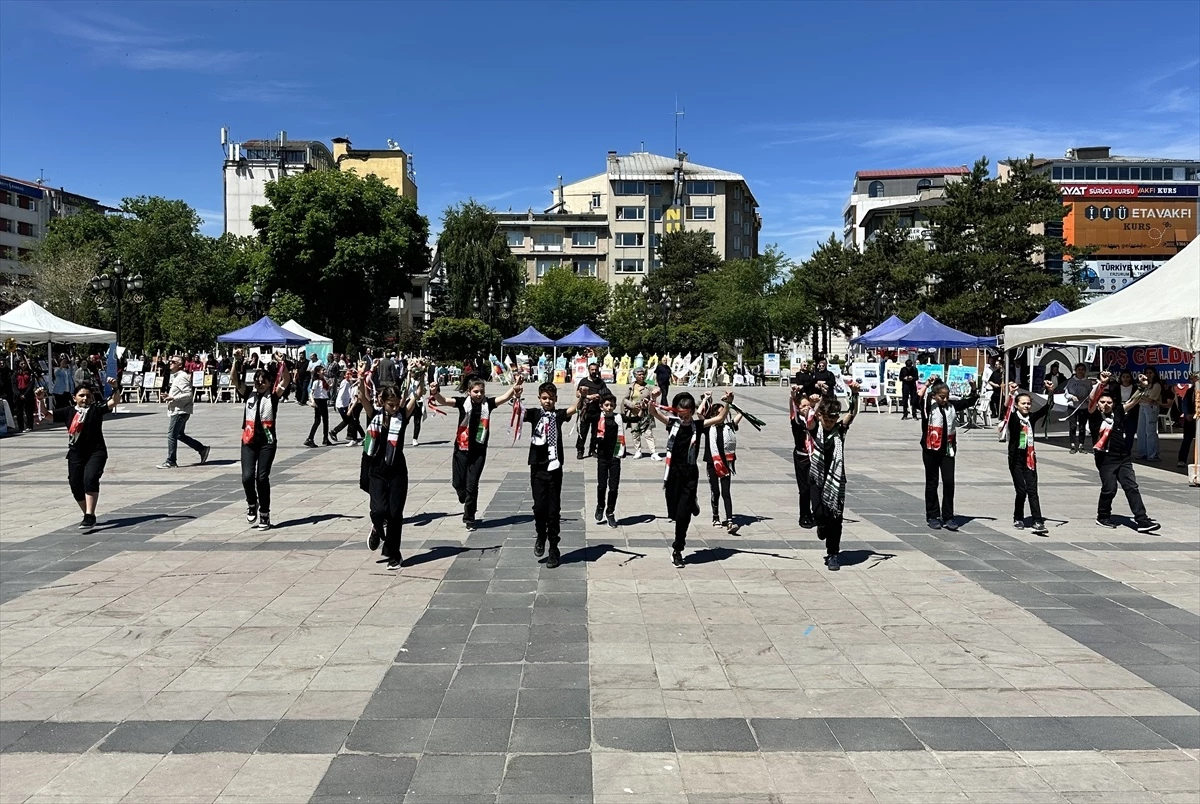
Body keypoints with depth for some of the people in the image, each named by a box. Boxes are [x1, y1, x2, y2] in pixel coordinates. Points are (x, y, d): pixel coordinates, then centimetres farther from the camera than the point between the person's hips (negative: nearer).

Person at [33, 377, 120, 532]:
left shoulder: (96, 409, -1)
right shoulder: (69, 411, 8)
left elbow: (113, 402, -13)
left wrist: (115, 388, -30)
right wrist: (40, 400, -4)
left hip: (96, 452, -4)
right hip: (76, 454, 4)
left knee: (90, 479, -23)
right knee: (76, 485, 4)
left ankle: (89, 516, -24)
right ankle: (88, 515, 24)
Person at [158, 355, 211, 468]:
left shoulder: (182, 377, -15)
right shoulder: (175, 376, 17)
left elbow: (189, 394, -22)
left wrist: (173, 398, -24)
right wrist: (169, 396, 12)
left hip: (180, 411, -10)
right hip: (176, 411, 10)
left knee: (171, 435, -6)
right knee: (180, 435, 15)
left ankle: (170, 462, 1)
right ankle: (202, 449, 20)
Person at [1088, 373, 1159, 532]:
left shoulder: (1117, 413, 12)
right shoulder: (1094, 415, -2)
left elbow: (1132, 402, 10)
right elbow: (1091, 400, -20)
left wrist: (1141, 388, -7)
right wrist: (1101, 384, -34)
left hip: (1123, 457, 5)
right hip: (1105, 458, -5)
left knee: (1132, 487, 1)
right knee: (1109, 489, -2)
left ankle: (1142, 520, -1)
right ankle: (1102, 517, 19)